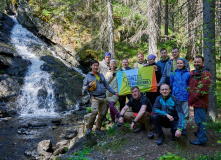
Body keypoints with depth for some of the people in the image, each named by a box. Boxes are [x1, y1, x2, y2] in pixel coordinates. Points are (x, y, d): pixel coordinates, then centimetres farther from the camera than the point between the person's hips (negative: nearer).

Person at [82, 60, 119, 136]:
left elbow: (106, 85, 23)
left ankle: (98, 129, 16)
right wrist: (89, 86, -13)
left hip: (103, 97, 5)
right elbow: (83, 89, 7)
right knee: (94, 112, -24)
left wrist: (114, 92, 17)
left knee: (102, 114, 2)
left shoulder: (101, 75, 18)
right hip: (95, 97, -5)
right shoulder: (88, 76, 6)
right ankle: (89, 128, -9)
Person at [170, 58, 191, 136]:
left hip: (185, 97, 0)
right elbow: (171, 85, 10)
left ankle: (184, 128, 15)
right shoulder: (173, 74, 5)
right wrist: (171, 96, 7)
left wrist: (189, 94, 3)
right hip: (175, 96, 0)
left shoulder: (187, 74, 4)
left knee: (185, 113, 4)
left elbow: (189, 85, 10)